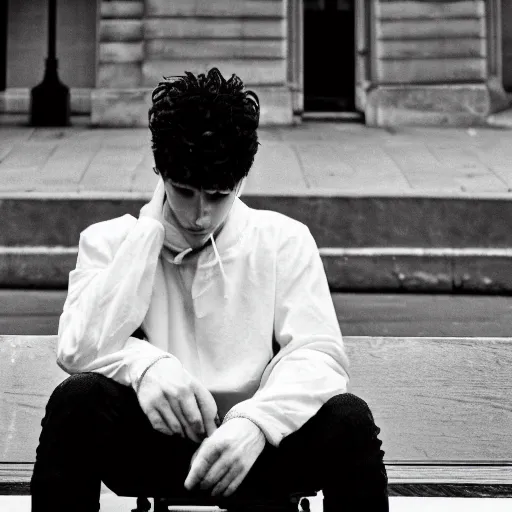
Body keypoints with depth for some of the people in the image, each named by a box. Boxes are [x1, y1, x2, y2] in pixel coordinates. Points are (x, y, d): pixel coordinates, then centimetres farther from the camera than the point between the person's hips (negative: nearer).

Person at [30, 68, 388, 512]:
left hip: (255, 446, 0)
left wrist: (256, 421, -23)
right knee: (77, 399, -31)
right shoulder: (109, 241, 7)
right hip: (152, 441, 0)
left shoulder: (285, 240, 7)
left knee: (348, 419, -29)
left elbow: (319, 354, -7)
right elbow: (79, 349, -8)